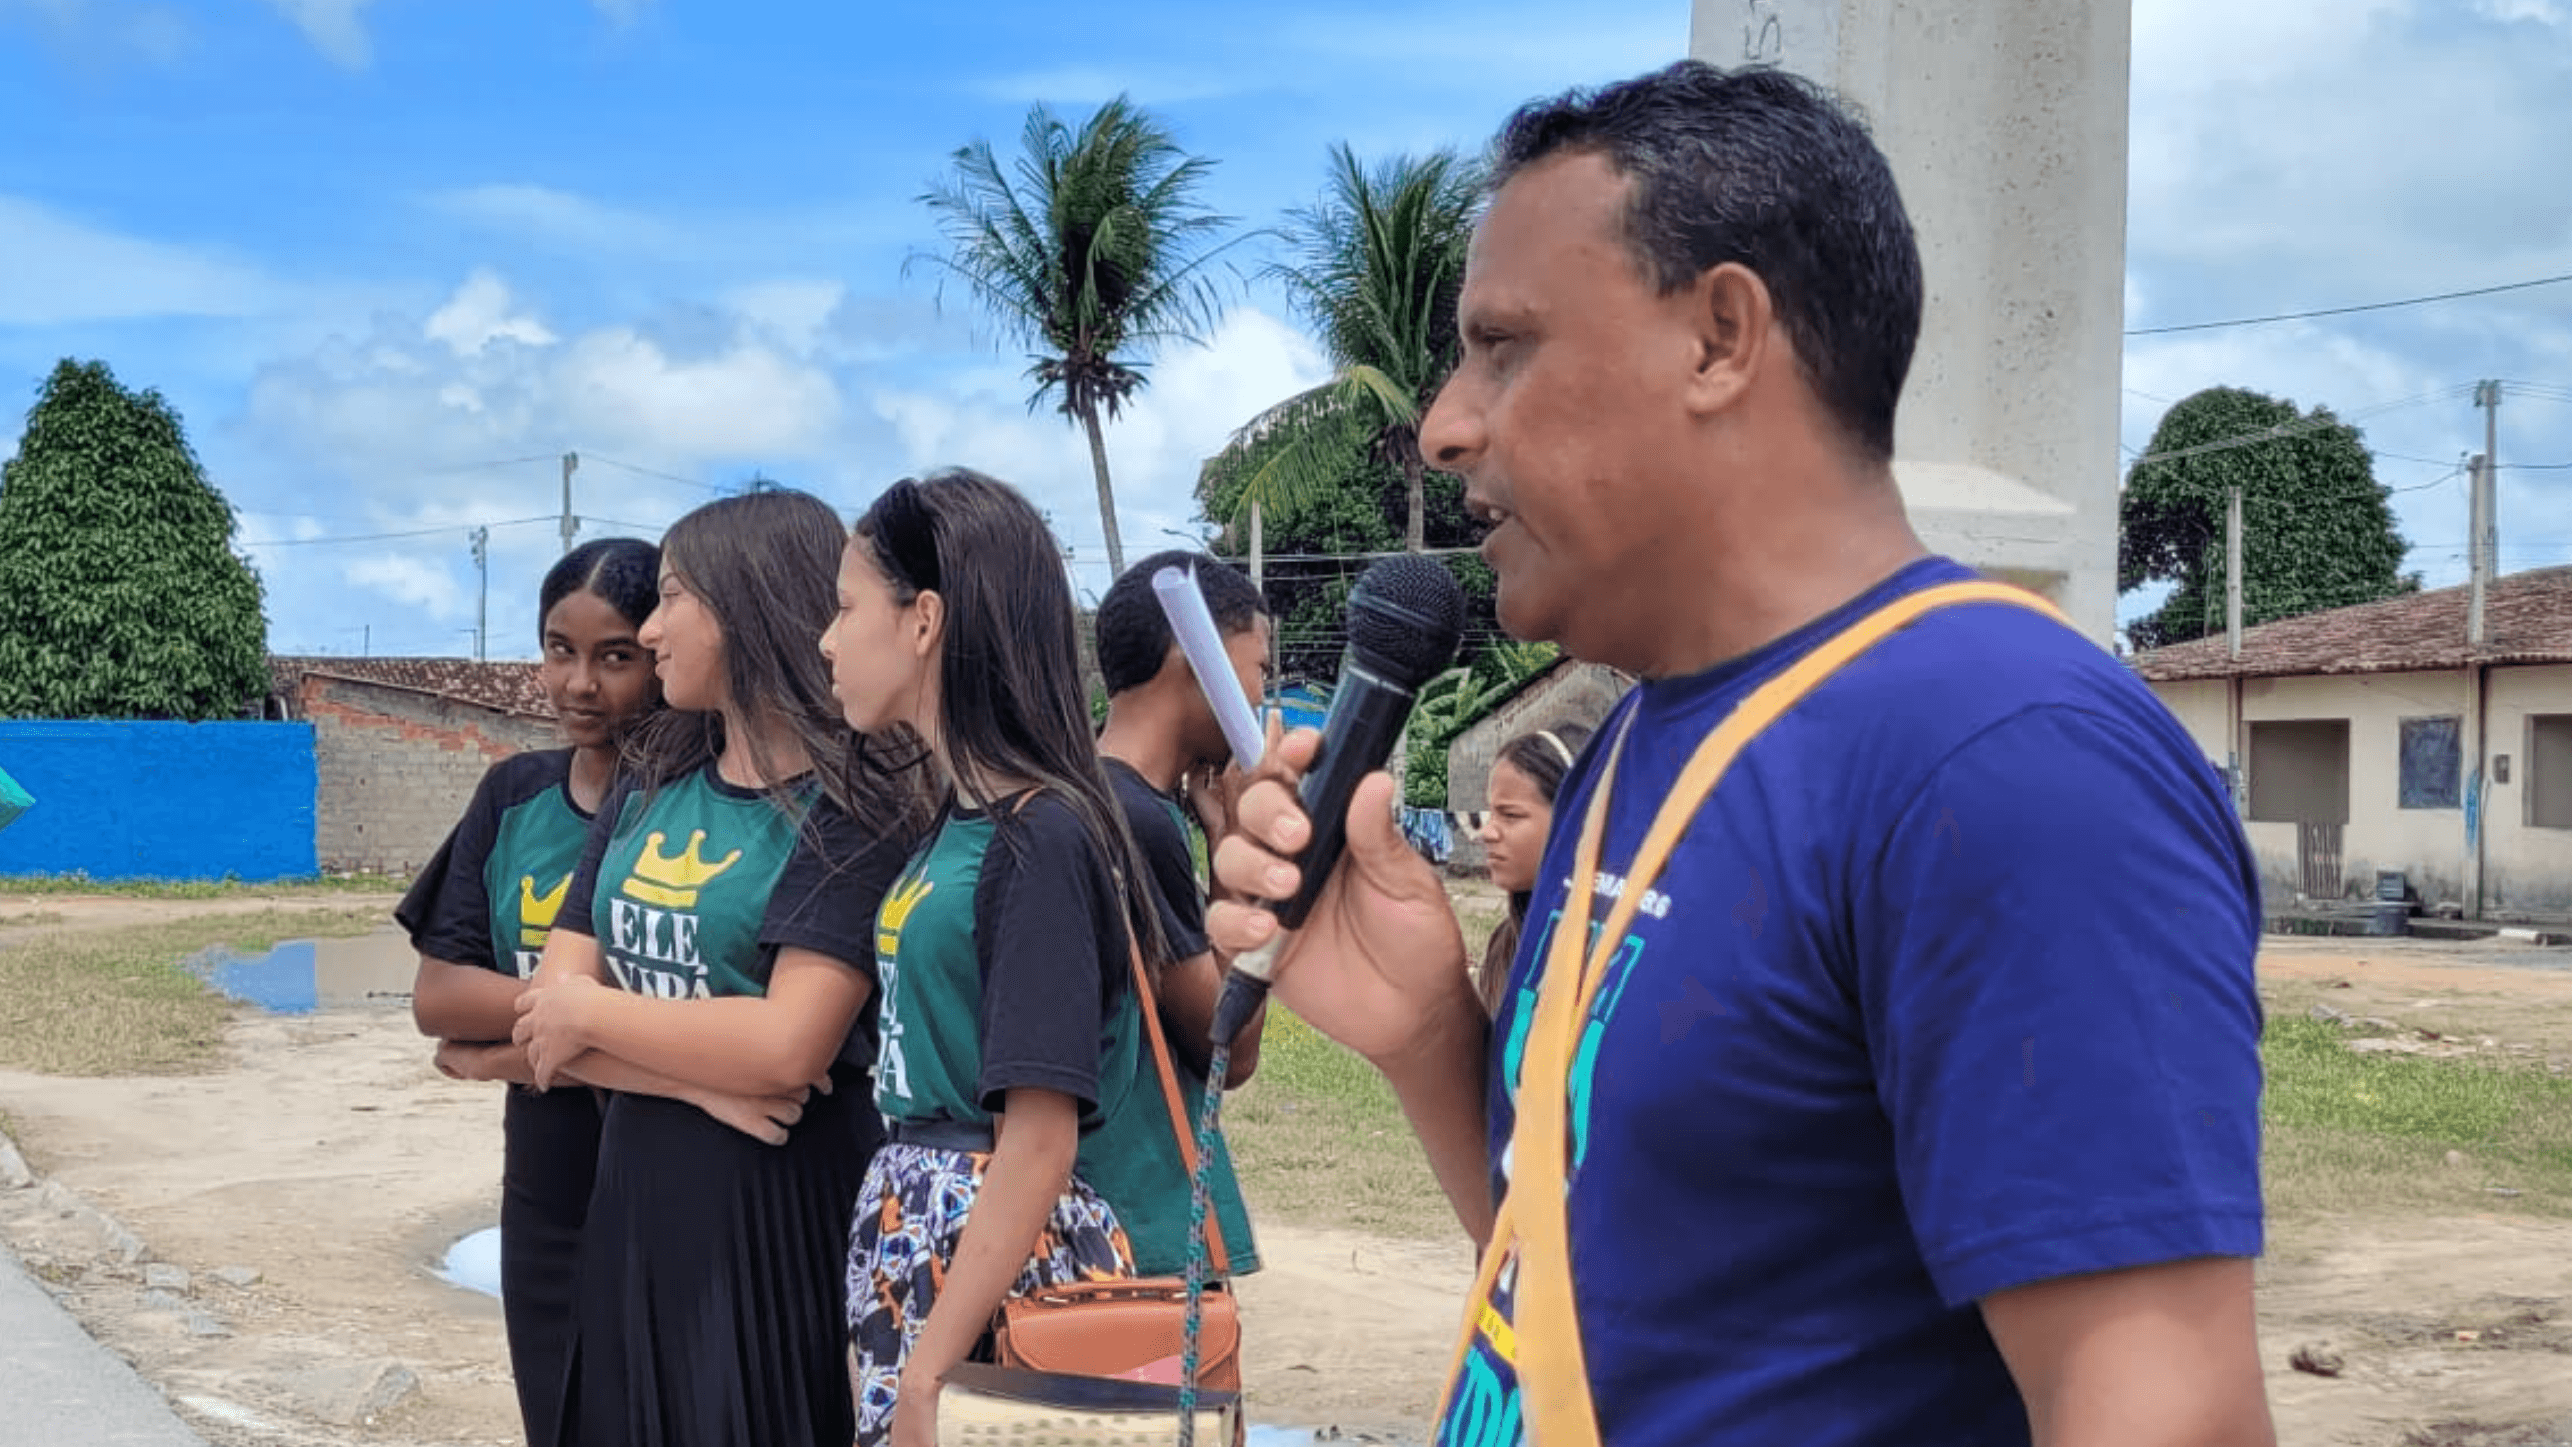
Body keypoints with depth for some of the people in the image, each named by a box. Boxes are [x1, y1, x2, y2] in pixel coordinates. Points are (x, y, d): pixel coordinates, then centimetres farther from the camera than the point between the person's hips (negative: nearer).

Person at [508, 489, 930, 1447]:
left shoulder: (850, 809, -12)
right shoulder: (646, 792, 9)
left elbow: (788, 1048, -22)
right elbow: (547, 1018, 2)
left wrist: (591, 1014, -9)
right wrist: (710, 1069, -15)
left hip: (785, 1228, -6)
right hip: (633, 1215, 6)